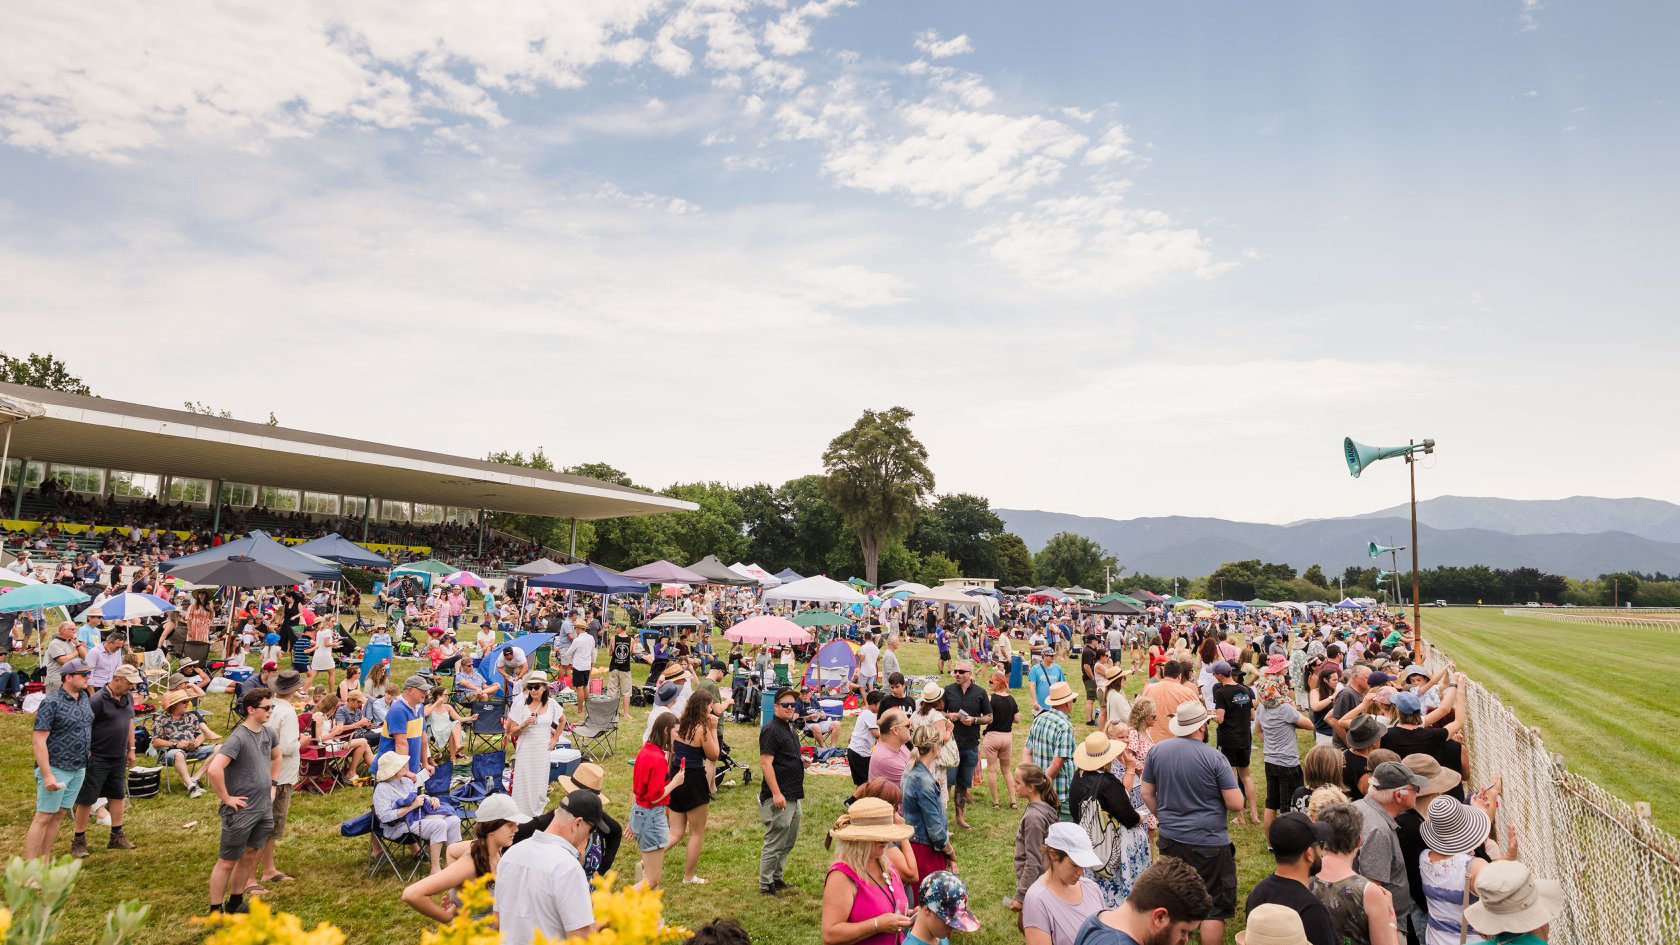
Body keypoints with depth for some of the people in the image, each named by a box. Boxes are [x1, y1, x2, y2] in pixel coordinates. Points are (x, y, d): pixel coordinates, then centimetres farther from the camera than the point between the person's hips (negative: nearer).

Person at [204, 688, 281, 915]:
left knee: (249, 857, 17)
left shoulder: (267, 734, 6)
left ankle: (235, 904, 31)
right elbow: (213, 770, -30)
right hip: (241, 811, -8)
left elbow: (276, 757, 27)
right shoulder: (238, 738, -19)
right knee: (227, 862, 4)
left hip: (264, 809, 8)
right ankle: (215, 911, 14)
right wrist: (226, 798, -22)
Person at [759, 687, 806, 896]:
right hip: (779, 796, -10)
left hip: (793, 796, 10)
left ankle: (776, 877, 30)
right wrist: (776, 794, -24)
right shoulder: (771, 729, -15)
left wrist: (801, 760, 11)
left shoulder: (790, 728, 15)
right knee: (775, 842, -2)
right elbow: (765, 763, -21)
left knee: (789, 841, 18)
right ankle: (766, 885, 9)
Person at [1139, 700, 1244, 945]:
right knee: (1215, 907, 8)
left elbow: (1147, 793, 6)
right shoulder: (1215, 758, -15)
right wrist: (1230, 781, 7)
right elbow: (1236, 804, -13)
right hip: (1209, 842, -4)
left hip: (1170, 840, 4)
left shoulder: (1157, 750, -2)